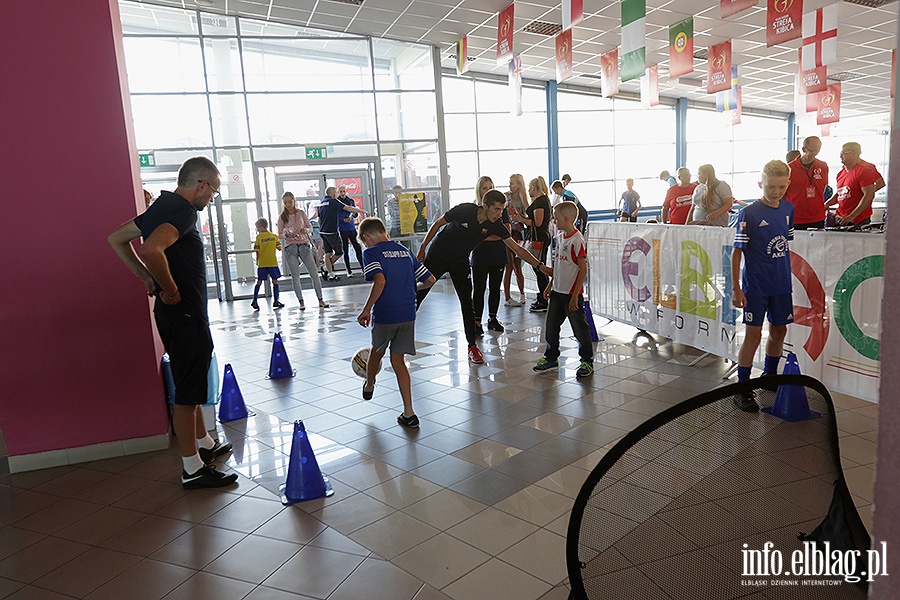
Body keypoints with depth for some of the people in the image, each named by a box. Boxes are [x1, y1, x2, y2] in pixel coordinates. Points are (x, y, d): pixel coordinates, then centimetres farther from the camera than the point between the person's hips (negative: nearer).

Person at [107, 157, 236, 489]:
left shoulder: (162, 206, 11)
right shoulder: (183, 211, -18)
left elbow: (116, 239, 20)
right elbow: (152, 249, -36)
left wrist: (146, 277, 14)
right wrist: (171, 290, -21)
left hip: (178, 314, 10)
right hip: (185, 314, -10)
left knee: (192, 385, 21)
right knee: (187, 391, -1)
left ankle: (205, 443, 38)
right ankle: (193, 468, 11)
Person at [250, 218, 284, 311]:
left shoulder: (259, 237, -3)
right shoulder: (274, 236, 2)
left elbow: (257, 251, -7)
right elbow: (279, 248, 2)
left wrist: (257, 261, 6)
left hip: (262, 263, 0)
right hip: (273, 263, 0)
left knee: (259, 282, 8)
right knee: (275, 281, 7)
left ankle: (255, 300, 1)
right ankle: (276, 301, 8)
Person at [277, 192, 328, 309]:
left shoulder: (301, 213, 5)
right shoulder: (282, 217, 4)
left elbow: (310, 227, 9)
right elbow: (280, 234, 5)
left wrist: (306, 230, -13)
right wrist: (287, 235, -17)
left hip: (304, 244, 1)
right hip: (290, 247, 0)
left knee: (314, 273, -2)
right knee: (295, 277, 0)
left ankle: (320, 300, 6)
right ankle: (301, 302, 10)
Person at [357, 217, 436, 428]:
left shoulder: (371, 253, -6)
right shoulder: (405, 251, 12)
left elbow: (380, 280, -24)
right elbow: (430, 280, 11)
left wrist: (366, 310, -16)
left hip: (384, 315, -4)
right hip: (408, 314, 5)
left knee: (377, 351, 22)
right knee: (398, 360, 12)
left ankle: (369, 385, 51)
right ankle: (409, 413, 7)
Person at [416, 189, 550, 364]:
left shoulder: (495, 226, -16)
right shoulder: (464, 210, -25)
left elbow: (518, 249, -12)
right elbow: (437, 224, -10)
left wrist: (540, 265, -20)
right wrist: (422, 249, -6)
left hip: (460, 262, 3)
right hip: (437, 256, -2)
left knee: (467, 302, -2)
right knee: (418, 294, 2)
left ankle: (472, 346, 8)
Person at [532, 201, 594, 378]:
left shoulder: (577, 240, -18)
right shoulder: (560, 237, 8)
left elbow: (583, 269, -18)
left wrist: (575, 296, -19)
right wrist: (550, 285, 17)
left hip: (572, 293, -8)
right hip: (557, 291, 8)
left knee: (579, 327, 4)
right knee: (551, 325, 14)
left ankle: (587, 361, 18)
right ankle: (551, 358, 29)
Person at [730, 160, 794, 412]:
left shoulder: (788, 209, 6)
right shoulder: (749, 213, -12)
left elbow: (786, 244, 17)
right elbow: (737, 251, -11)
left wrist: (788, 274, 17)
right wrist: (735, 288, -14)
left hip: (781, 284, 6)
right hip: (755, 286, -6)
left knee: (779, 330, 15)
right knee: (753, 334, -4)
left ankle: (770, 376, 35)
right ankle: (742, 389, 5)